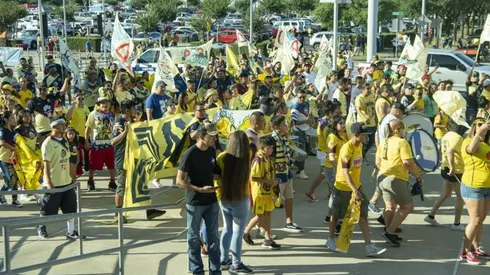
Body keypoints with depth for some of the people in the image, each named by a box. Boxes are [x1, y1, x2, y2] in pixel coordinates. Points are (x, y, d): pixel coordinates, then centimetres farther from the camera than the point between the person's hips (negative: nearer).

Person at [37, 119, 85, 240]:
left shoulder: (65, 141, 10)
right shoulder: (48, 143, -14)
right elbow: (46, 164, -16)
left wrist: (71, 177, 16)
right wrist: (49, 182, -19)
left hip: (66, 181, 7)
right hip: (53, 183, -7)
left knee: (71, 207, 6)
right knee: (48, 208, 8)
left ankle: (71, 232, 13)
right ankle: (41, 227, 31)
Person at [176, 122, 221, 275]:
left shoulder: (212, 151, 1)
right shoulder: (190, 154, -18)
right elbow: (179, 181, -17)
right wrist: (200, 189, -24)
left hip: (211, 201, 6)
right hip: (195, 202, -5)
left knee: (213, 236, 10)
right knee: (194, 238, 8)